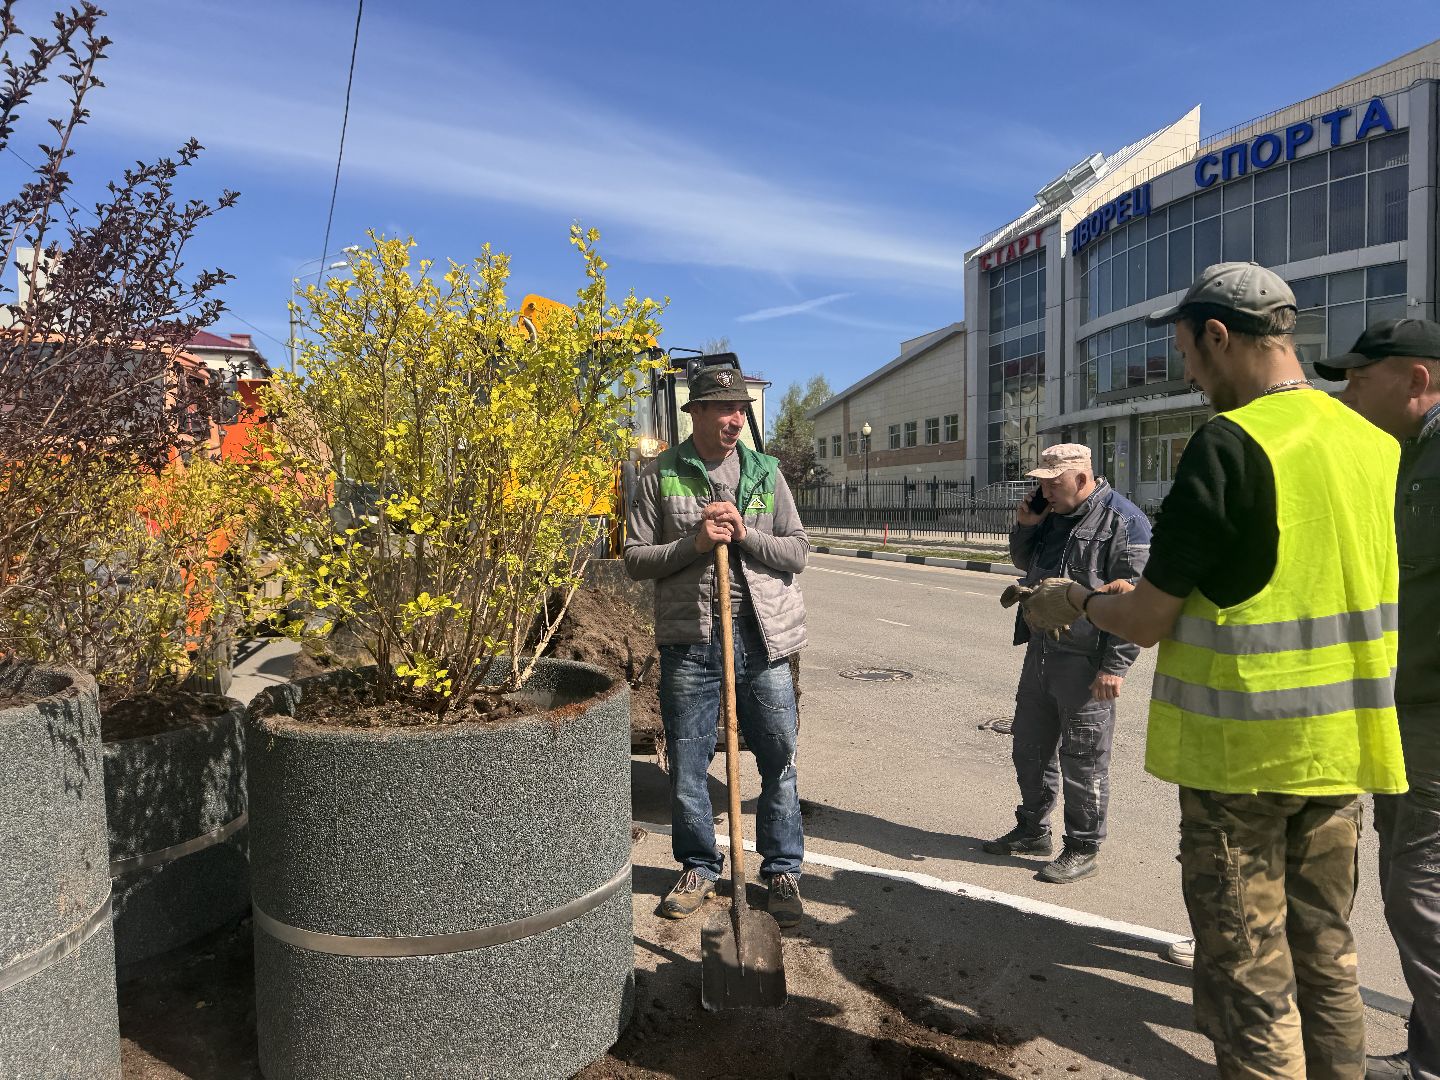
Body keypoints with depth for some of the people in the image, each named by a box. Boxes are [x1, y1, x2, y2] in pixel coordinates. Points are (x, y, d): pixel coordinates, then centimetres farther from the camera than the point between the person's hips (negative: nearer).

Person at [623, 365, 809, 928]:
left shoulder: (765, 473, 7)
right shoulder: (660, 476, 1)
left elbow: (798, 550, 4)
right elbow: (635, 558, -2)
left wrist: (746, 535, -12)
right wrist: (694, 542, -15)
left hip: (762, 636, 1)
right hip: (689, 639, -1)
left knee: (779, 761, 8)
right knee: (687, 765, 9)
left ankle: (783, 870, 26)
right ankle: (698, 868, 29)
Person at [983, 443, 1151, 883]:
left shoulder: (1123, 521, -15)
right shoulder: (1052, 514, 11)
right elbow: (1024, 563, 24)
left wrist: (1114, 666, -20)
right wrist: (1025, 528, 4)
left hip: (1086, 661, -8)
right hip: (1041, 650, 9)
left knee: (1083, 759, 3)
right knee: (1030, 747, 17)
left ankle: (1083, 850, 17)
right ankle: (1033, 830, 33)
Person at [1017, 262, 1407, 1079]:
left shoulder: (1229, 444, -17)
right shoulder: (1375, 443, 5)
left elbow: (1148, 623, -15)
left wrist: (1077, 602, 5)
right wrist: (1163, 591, 20)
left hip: (1241, 752, -7)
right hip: (1340, 749, 7)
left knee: (1250, 979, 7)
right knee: (1327, 959, 21)